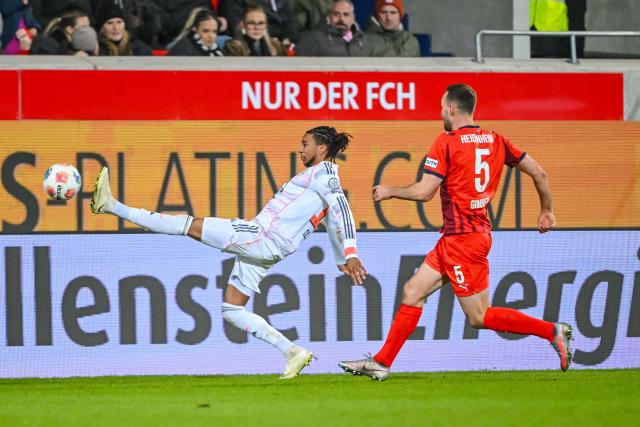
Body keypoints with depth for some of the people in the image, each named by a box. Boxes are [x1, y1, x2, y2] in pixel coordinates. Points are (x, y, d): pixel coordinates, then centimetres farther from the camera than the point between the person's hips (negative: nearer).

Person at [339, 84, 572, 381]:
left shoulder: (446, 142, -12)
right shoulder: (495, 141, 8)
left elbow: (423, 192, -14)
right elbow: (538, 173, 8)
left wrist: (389, 191, 4)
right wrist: (546, 210, 23)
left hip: (462, 239, -9)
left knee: (479, 317, -5)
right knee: (412, 292, 11)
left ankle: (552, 332, -11)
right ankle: (381, 362, 12)